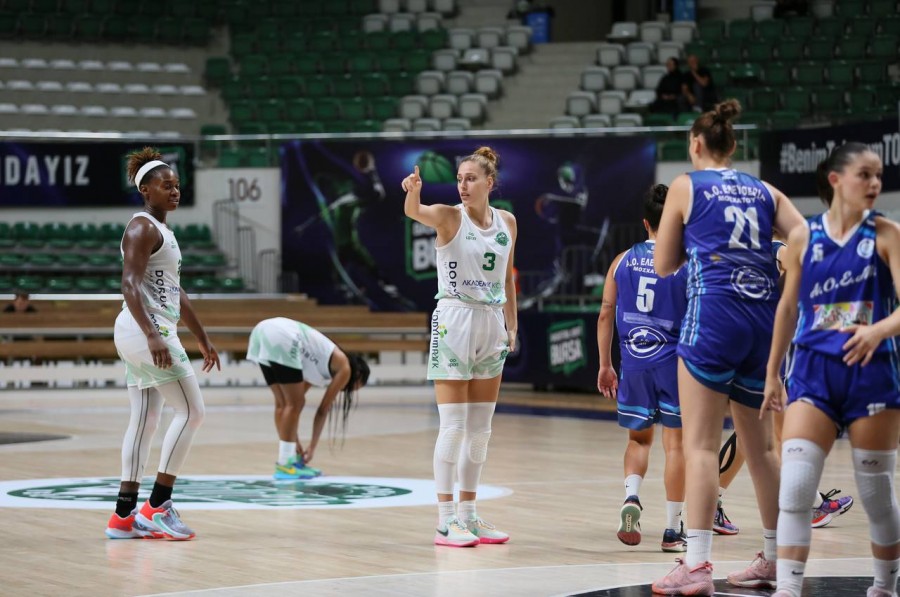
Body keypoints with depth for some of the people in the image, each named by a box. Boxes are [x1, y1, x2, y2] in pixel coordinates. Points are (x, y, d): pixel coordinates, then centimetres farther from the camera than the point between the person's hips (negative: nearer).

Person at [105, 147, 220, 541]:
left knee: (145, 421, 8)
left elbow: (175, 292, 26)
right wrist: (153, 335, -32)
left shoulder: (161, 230, 20)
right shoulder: (142, 229, -11)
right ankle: (157, 507, -6)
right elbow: (129, 285, -22)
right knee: (191, 411, -7)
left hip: (150, 334, 10)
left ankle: (124, 516, 9)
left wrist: (202, 338, 27)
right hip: (147, 332, -10)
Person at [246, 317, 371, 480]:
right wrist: (312, 447, 20)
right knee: (294, 404, -1)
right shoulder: (344, 368, 12)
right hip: (281, 339, -8)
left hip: (263, 333, 8)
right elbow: (323, 410, 13)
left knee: (283, 403, 16)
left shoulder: (320, 366, 33)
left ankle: (291, 460, 17)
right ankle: (284, 465, -1)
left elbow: (292, 401, 31)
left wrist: (293, 440, 31)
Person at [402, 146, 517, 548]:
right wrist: (413, 191, -50)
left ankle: (468, 515, 16)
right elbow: (414, 212, -29)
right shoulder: (449, 217, -7)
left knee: (480, 429, 9)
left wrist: (512, 326, 14)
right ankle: (445, 519, -2)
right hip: (453, 321, -5)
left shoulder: (507, 222, 7)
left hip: (490, 324, 5)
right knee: (453, 426, -6)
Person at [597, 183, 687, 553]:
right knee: (675, 442, 4)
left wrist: (605, 365, 12)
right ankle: (673, 530, 6)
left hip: (634, 362, 3)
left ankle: (631, 497, -7)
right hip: (674, 361, -3)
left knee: (639, 437, 18)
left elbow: (606, 314, 6)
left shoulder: (623, 261, 5)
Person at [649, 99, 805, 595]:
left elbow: (664, 265, 10)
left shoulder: (687, 186, 5)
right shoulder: (765, 191, 15)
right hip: (764, 319, 5)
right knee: (760, 447, 15)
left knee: (701, 445, -7)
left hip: (713, 315, -5)